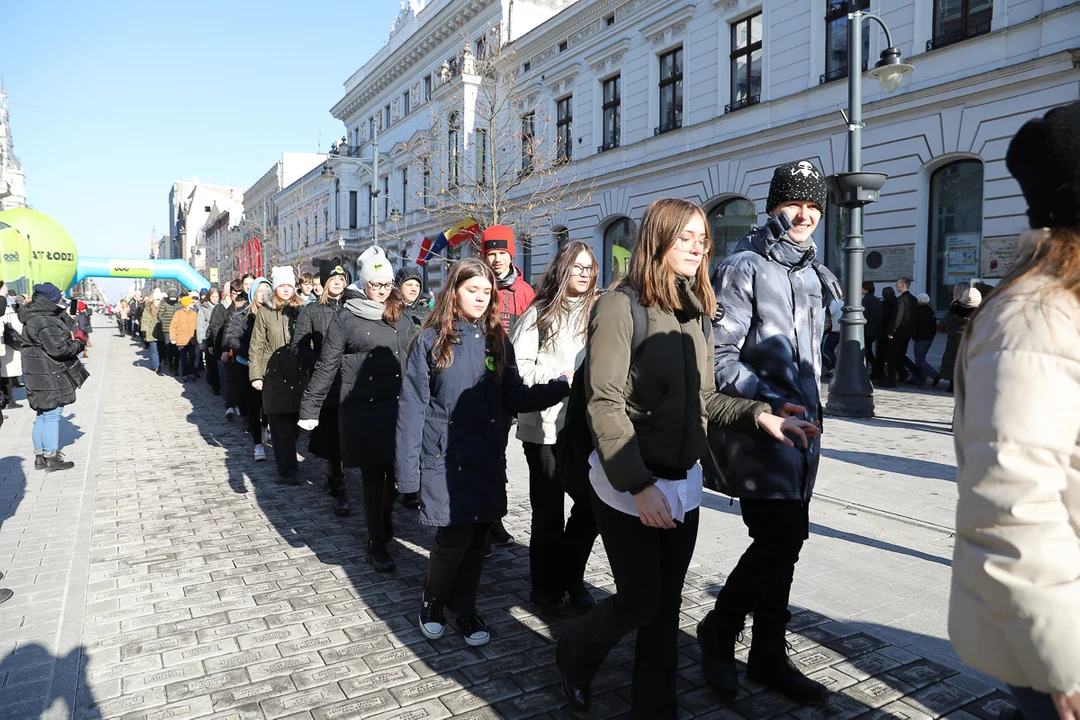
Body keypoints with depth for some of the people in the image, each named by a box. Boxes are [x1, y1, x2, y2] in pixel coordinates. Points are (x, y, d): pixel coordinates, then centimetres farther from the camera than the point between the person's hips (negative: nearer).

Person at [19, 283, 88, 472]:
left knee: (44, 415, 17)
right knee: (51, 414, -4)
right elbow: (58, 348, -24)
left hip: (43, 374, 11)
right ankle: (51, 458, 3)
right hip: (48, 375, -11)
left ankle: (40, 456, 25)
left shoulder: (36, 316, 12)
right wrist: (78, 345, -11)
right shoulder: (44, 321, -20)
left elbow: (67, 326, 20)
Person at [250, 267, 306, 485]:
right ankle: (287, 471, 1)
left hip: (298, 375, 1)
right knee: (280, 426, -2)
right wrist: (255, 375, -5)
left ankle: (286, 466, 25)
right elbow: (256, 347, 3)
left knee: (293, 424, 6)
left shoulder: (301, 310, 6)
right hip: (274, 376, -1)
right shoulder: (265, 313, 4)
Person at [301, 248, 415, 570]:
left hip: (399, 408, 3)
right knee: (372, 476, 4)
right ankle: (376, 541, 19)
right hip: (363, 410, -3)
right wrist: (310, 407, -4)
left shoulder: (401, 318, 10)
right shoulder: (346, 317, -1)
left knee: (397, 471, 7)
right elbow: (327, 365, -1)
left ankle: (386, 515, 39)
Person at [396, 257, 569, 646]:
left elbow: (515, 398, 3)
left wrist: (560, 387, -11)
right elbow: (412, 406, -5)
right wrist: (408, 467, -8)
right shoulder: (431, 341, -3)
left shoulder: (498, 341, 7)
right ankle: (432, 599, 24)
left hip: (488, 457, 3)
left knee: (478, 537, 9)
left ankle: (464, 609, 30)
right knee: (455, 535, -6)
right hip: (444, 457, -3)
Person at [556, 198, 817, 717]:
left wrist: (757, 415, -6)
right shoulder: (621, 306, -13)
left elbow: (704, 399, 11)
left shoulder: (696, 312, 9)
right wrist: (639, 485, -22)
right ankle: (574, 655, 35)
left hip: (683, 483, 6)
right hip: (629, 486, -6)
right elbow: (604, 406, -18)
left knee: (666, 606, 14)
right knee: (639, 604, 4)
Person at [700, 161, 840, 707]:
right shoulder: (743, 268, -9)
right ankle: (719, 629, 17)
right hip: (757, 431, -8)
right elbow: (719, 359, -15)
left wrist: (812, 409, 21)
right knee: (779, 540, -9)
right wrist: (771, 405, -20)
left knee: (785, 541, 12)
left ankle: (768, 658, 26)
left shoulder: (813, 274, 17)